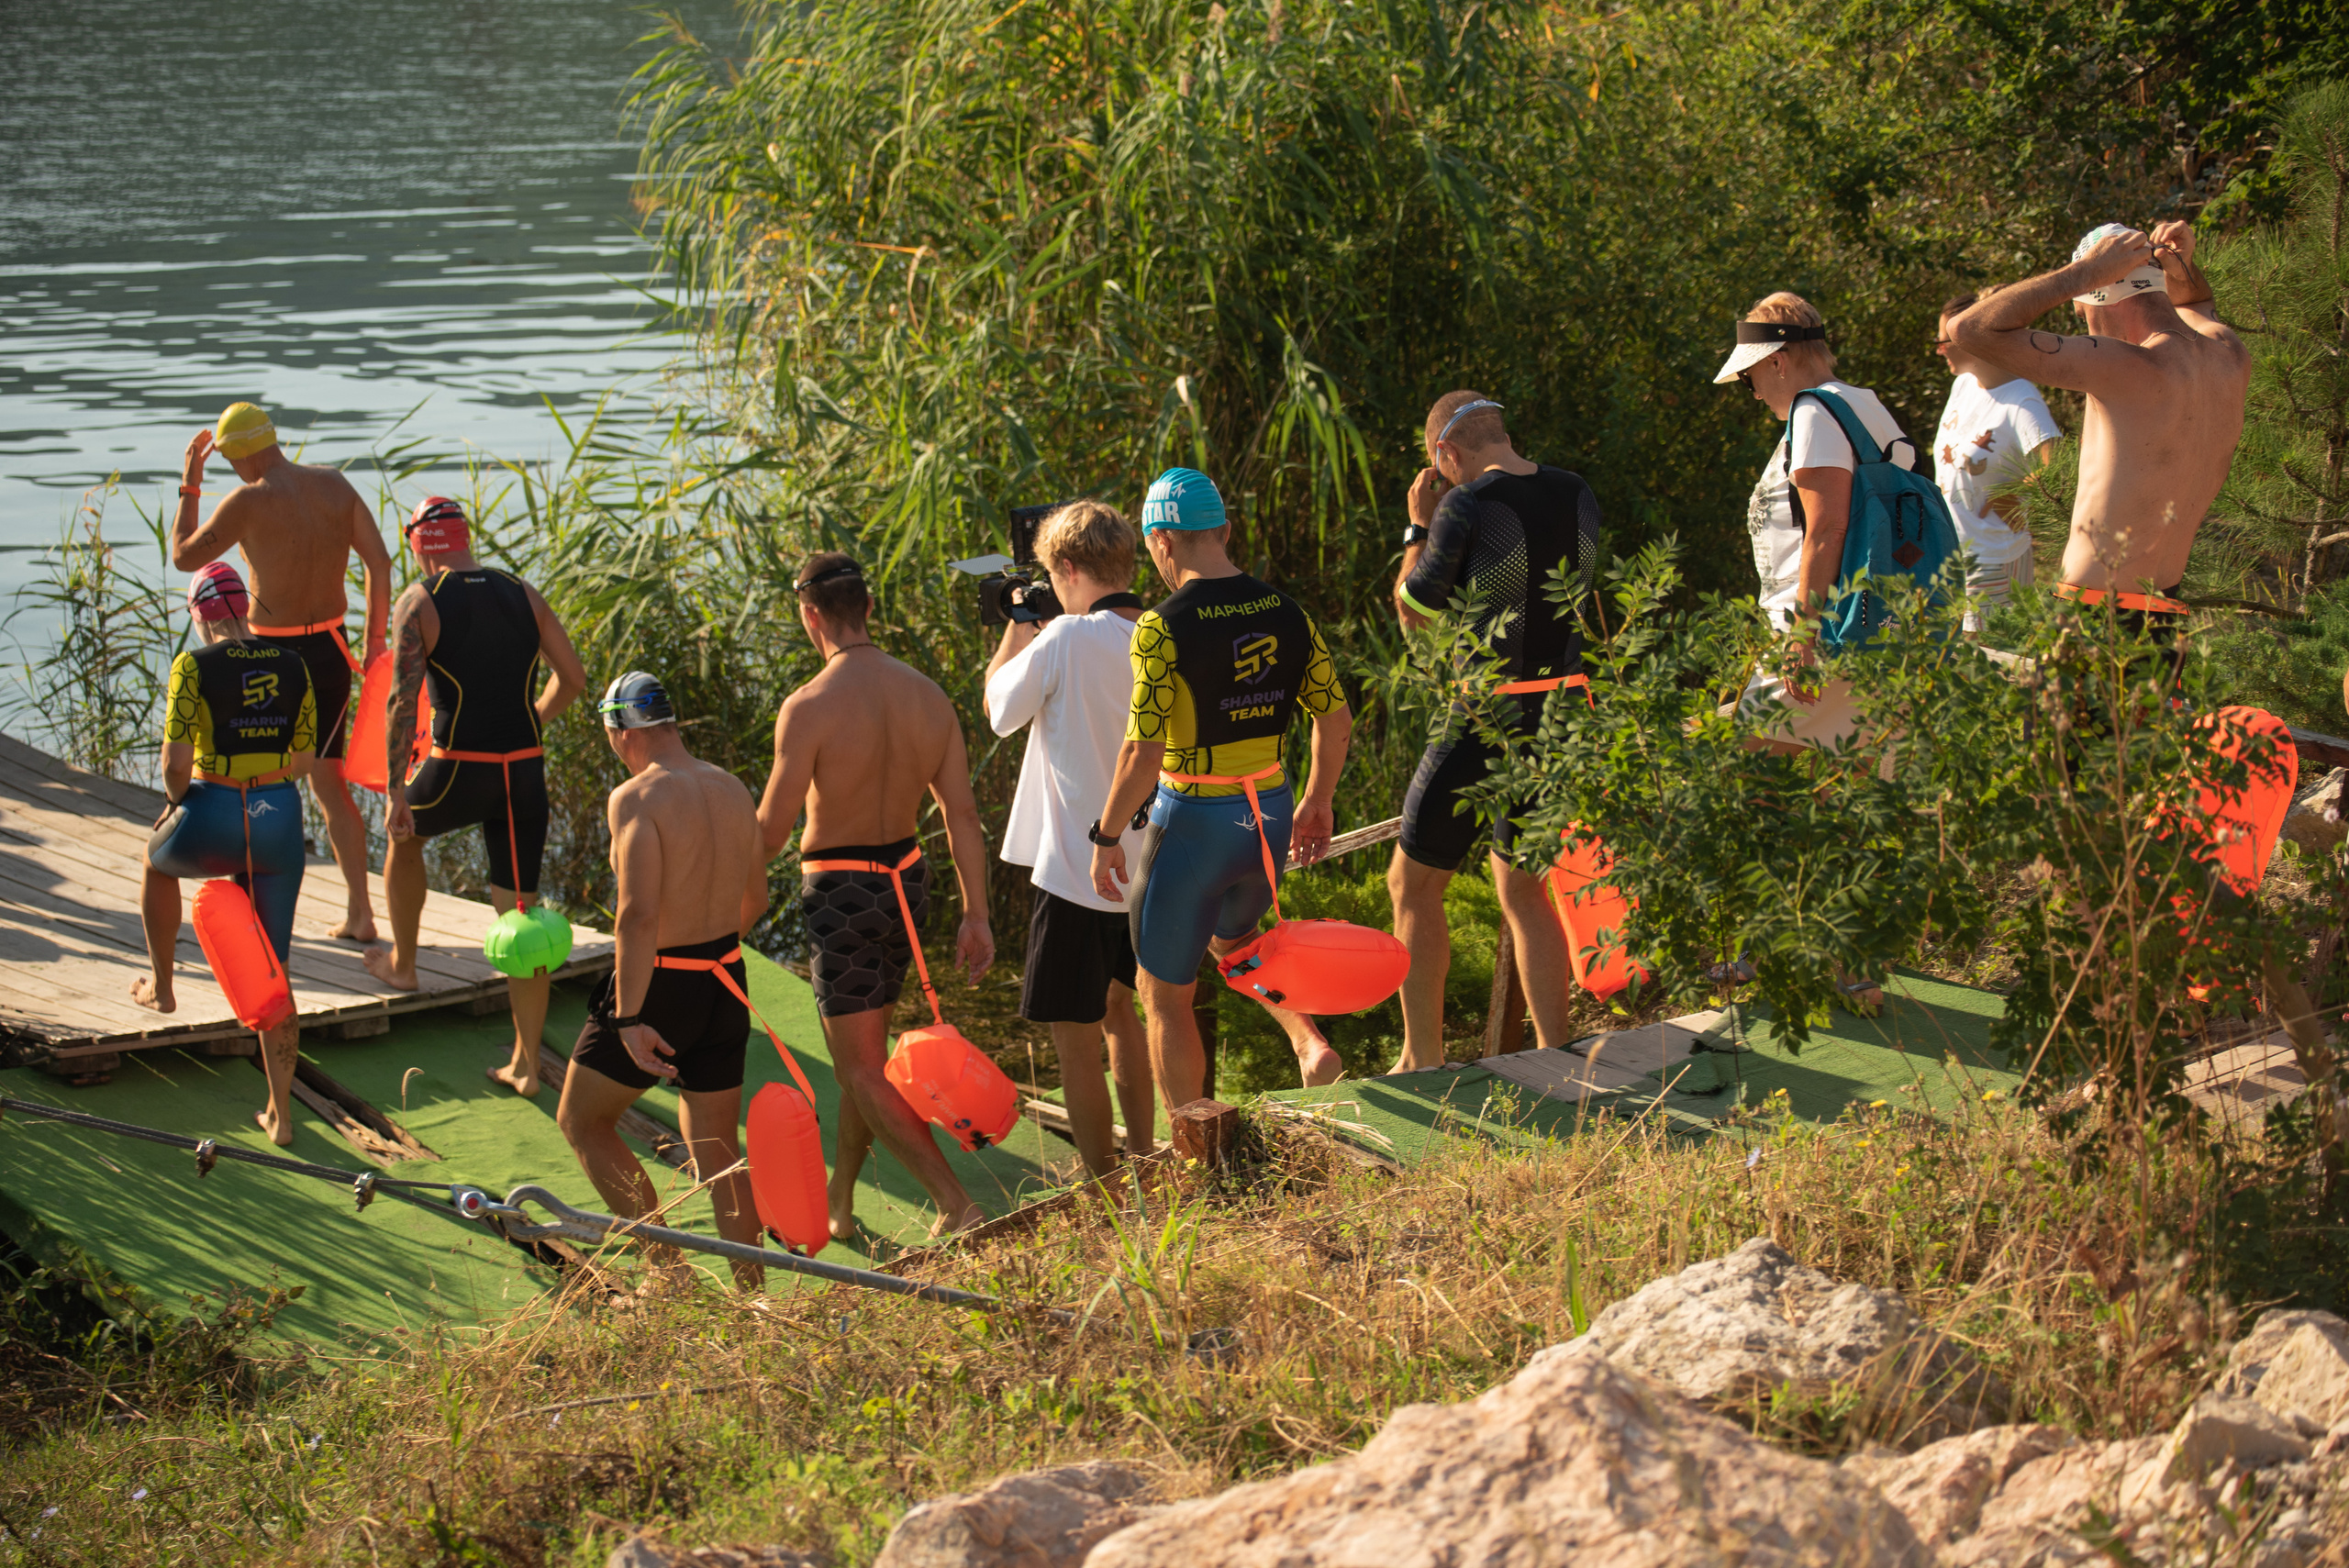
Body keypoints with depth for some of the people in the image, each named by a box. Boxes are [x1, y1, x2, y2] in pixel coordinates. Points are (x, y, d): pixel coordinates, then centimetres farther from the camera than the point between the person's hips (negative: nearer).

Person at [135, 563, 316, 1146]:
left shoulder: (195, 666, -9)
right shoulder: (293, 666, 4)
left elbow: (176, 763, -12)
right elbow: (303, 759, 9)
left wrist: (176, 798, 8)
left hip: (212, 823, -3)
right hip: (280, 821, 3)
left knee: (158, 861, 36)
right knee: (273, 972, 11)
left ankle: (161, 985, 48)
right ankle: (280, 1113, 11)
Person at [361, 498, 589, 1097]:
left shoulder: (420, 602, -4)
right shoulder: (522, 594, 8)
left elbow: (403, 699, -13)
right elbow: (572, 677, 11)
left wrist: (395, 791, -11)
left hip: (459, 771, -3)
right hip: (525, 773, 3)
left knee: (404, 834, 31)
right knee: (521, 913, 7)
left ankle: (403, 963, 44)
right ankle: (526, 1065, 9)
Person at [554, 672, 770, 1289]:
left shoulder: (637, 798, -18)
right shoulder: (733, 789, 5)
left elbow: (638, 916, -26)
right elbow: (754, 901, 16)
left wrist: (630, 1020, -25)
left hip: (660, 988, -7)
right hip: (727, 981, 7)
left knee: (582, 1121, 12)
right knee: (716, 1144, 17)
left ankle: (667, 1266, 5)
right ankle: (752, 1293, 16)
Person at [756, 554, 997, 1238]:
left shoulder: (809, 707, -20)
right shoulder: (926, 695, -1)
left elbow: (770, 834, -16)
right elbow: (962, 812, 0)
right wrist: (976, 916, 6)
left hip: (840, 893, -7)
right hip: (907, 879, 7)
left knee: (862, 1072, -1)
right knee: (862, 1051, 21)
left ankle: (958, 1206, -11)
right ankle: (837, 1205, 32)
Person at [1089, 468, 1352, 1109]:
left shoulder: (1163, 627, -18)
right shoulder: (1285, 612, -1)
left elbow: (1143, 754, -20)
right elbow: (1336, 719, 6)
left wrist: (1105, 838, -8)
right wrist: (1318, 802, 21)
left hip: (1193, 821, -6)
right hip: (1270, 815, 6)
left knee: (1165, 995, 10)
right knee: (1233, 939, 33)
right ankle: (1309, 1040, 11)